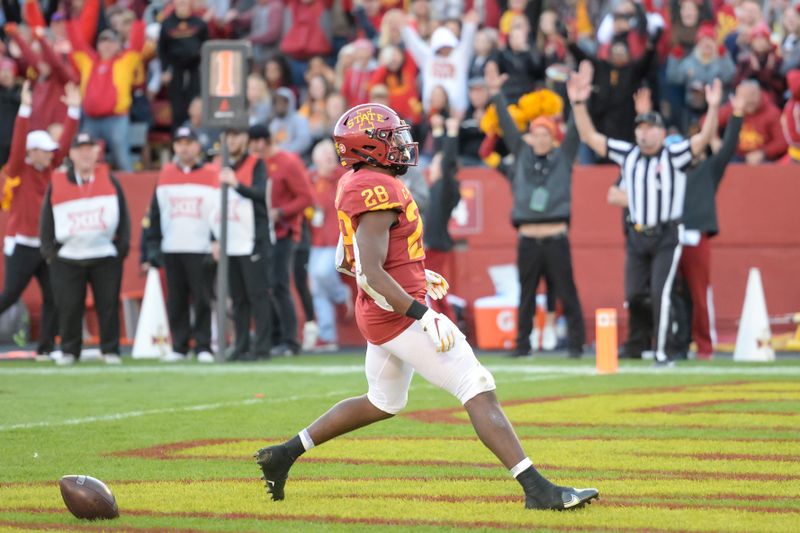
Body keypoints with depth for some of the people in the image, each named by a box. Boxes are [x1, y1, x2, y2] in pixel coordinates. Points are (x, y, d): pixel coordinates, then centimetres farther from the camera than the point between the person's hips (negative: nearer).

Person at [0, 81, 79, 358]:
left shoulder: (49, 168, 10)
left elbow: (65, 143, 8)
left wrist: (73, 110, 2)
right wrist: (25, 109, -28)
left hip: (46, 244, 6)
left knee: (53, 297, -1)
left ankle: (46, 346, 3)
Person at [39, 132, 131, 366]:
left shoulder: (109, 180, 6)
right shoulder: (57, 184, 4)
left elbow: (123, 215, 7)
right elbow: (47, 220, 7)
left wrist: (122, 245, -1)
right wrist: (49, 250, 1)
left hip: (106, 257, 0)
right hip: (67, 257, 0)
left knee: (108, 305, -2)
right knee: (68, 306, -1)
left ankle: (110, 349, 5)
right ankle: (69, 351, 10)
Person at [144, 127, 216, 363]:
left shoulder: (212, 175, 2)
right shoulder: (165, 175, 12)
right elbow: (155, 214, 13)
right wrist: (152, 249, 7)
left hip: (201, 250, -3)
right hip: (171, 250, 3)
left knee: (202, 300, -5)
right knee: (175, 301, 4)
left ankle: (203, 347, -1)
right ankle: (179, 347, 9)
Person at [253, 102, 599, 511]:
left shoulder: (354, 186, 11)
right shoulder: (378, 191, -19)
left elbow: (346, 261, 21)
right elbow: (370, 273, -26)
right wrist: (420, 313, -28)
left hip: (379, 314, 10)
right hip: (398, 316, -10)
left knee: (383, 403, 28)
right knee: (480, 392, -13)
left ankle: (285, 454, 32)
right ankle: (536, 489, -19)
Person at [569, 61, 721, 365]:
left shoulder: (674, 156, -3)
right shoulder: (627, 155, 8)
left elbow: (704, 138, -16)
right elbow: (590, 136, 8)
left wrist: (714, 108, -32)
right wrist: (578, 104, -3)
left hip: (667, 236, -4)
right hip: (637, 236, 4)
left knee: (660, 292, -13)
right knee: (633, 294, 3)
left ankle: (662, 352, -10)